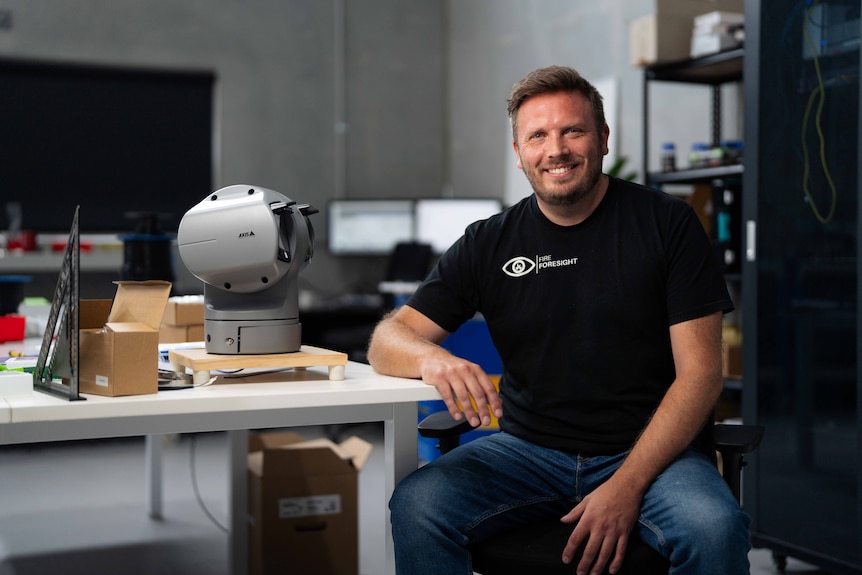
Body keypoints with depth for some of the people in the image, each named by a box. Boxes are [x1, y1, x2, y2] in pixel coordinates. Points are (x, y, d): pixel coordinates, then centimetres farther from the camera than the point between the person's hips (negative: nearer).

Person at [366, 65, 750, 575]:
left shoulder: (667, 224, 0)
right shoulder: (489, 243, 6)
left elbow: (700, 371, -4)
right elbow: (388, 340, 3)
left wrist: (628, 484, -16)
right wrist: (432, 358, -23)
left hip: (647, 451, -2)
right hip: (528, 450, 2)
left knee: (716, 529, -33)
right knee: (416, 506, -24)